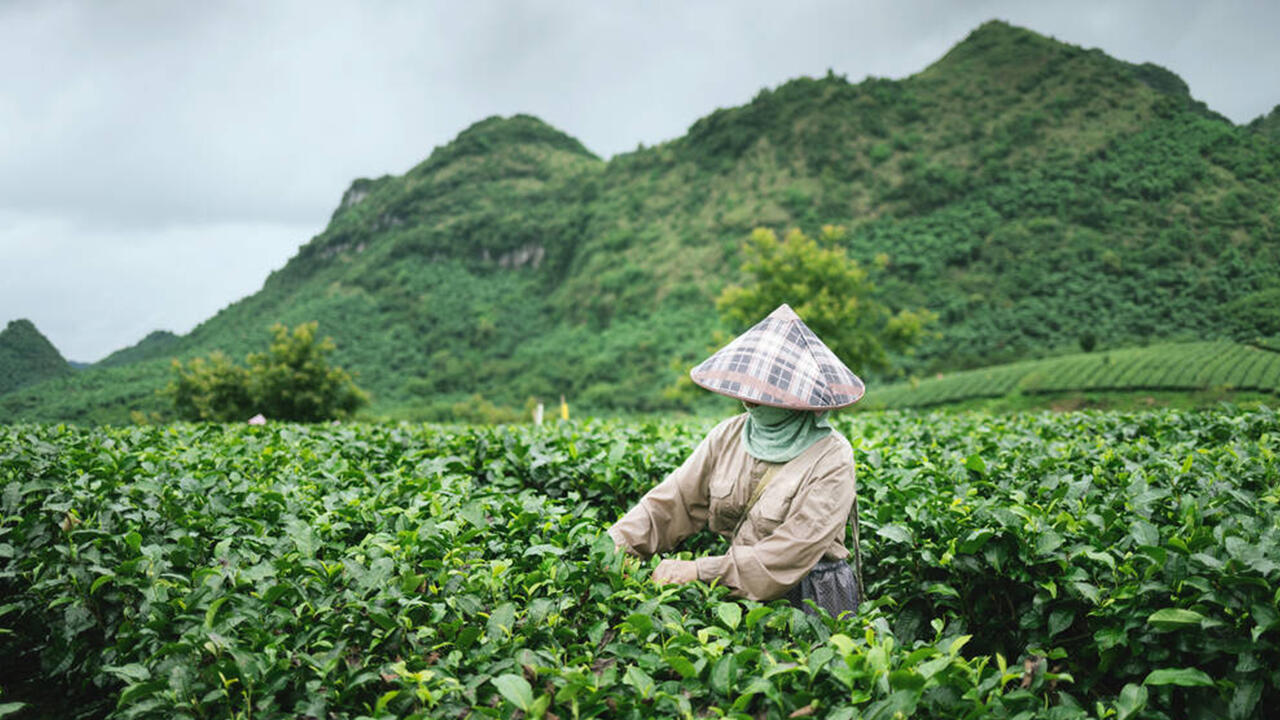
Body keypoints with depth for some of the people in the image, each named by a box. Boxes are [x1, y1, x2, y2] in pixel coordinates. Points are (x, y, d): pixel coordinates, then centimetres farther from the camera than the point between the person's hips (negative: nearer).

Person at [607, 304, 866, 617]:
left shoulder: (831, 459, -13)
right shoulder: (728, 436, 4)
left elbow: (792, 554, -20)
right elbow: (673, 501, 2)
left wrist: (700, 571, -24)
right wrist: (617, 543, -14)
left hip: (811, 602, -5)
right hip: (739, 596, 5)